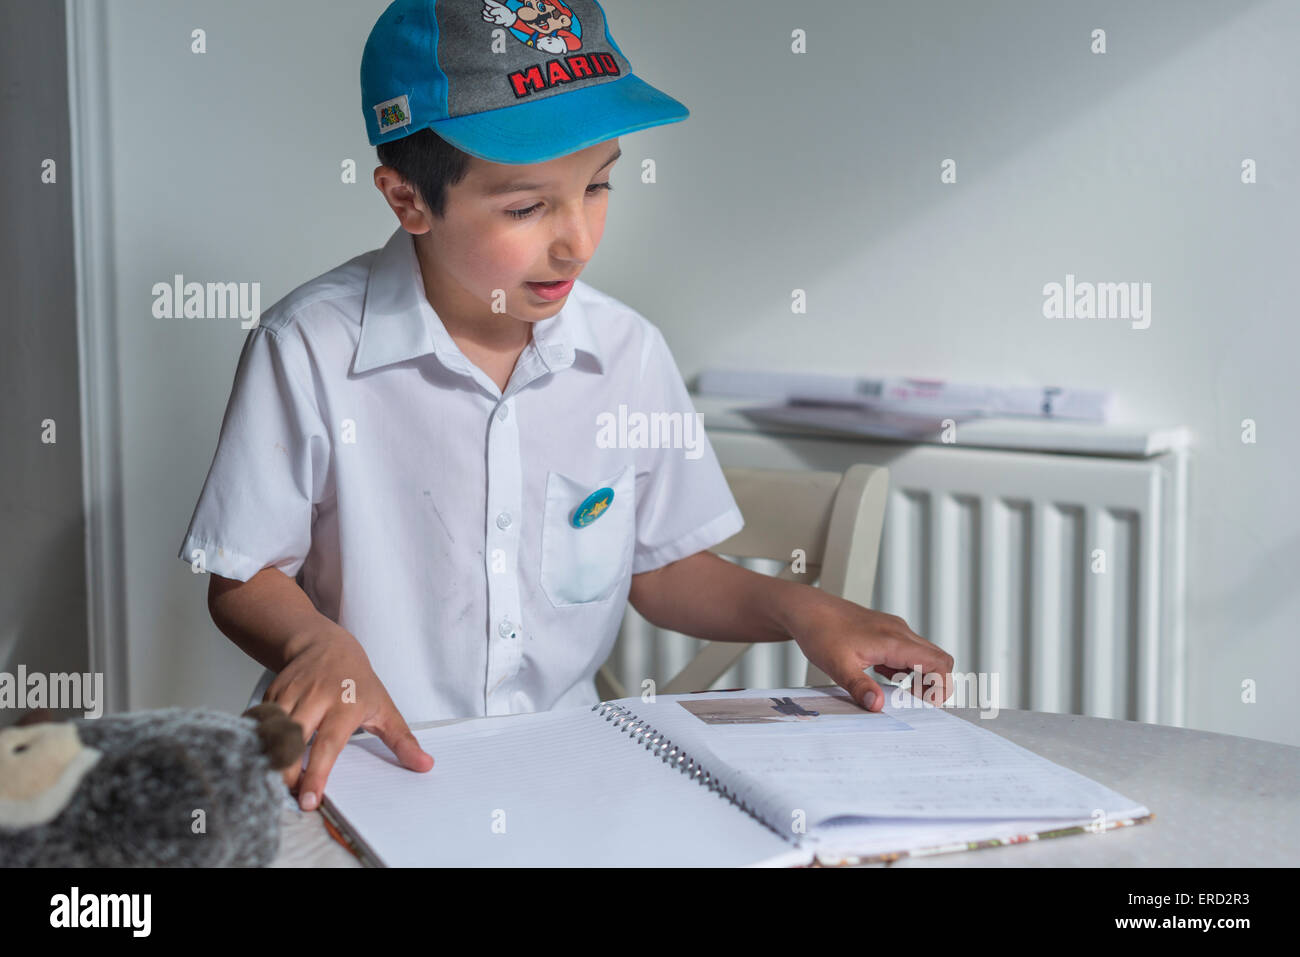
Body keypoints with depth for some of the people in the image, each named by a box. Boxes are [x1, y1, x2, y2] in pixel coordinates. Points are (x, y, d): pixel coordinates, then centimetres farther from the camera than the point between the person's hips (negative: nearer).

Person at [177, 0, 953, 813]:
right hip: (373, 767, -3)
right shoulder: (309, 350, -8)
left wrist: (796, 608, 0)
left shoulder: (629, 351, 3)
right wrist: (319, 644, -20)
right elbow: (244, 580, 0)